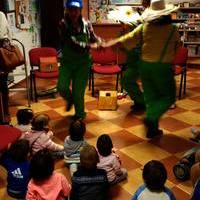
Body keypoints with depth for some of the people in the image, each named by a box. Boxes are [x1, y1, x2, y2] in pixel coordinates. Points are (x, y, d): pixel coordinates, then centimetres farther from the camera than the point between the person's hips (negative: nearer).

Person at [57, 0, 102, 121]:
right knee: (62, 87, -12)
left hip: (83, 63, 0)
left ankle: (80, 114, 27)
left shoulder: (87, 24, -4)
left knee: (78, 91, 0)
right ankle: (70, 99, 27)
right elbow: (72, 43, -23)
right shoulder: (63, 25, -12)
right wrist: (90, 46, -25)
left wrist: (99, 42, -12)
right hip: (67, 62, 0)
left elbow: (93, 38, 11)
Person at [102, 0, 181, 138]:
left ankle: (152, 129, 21)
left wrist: (109, 44, 8)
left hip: (145, 65, 4)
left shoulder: (144, 27, -3)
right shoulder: (172, 29, -8)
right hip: (163, 67, -4)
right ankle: (151, 119, -7)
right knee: (169, 97, 10)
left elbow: (127, 39, -1)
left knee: (150, 97, 15)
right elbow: (177, 46, 8)